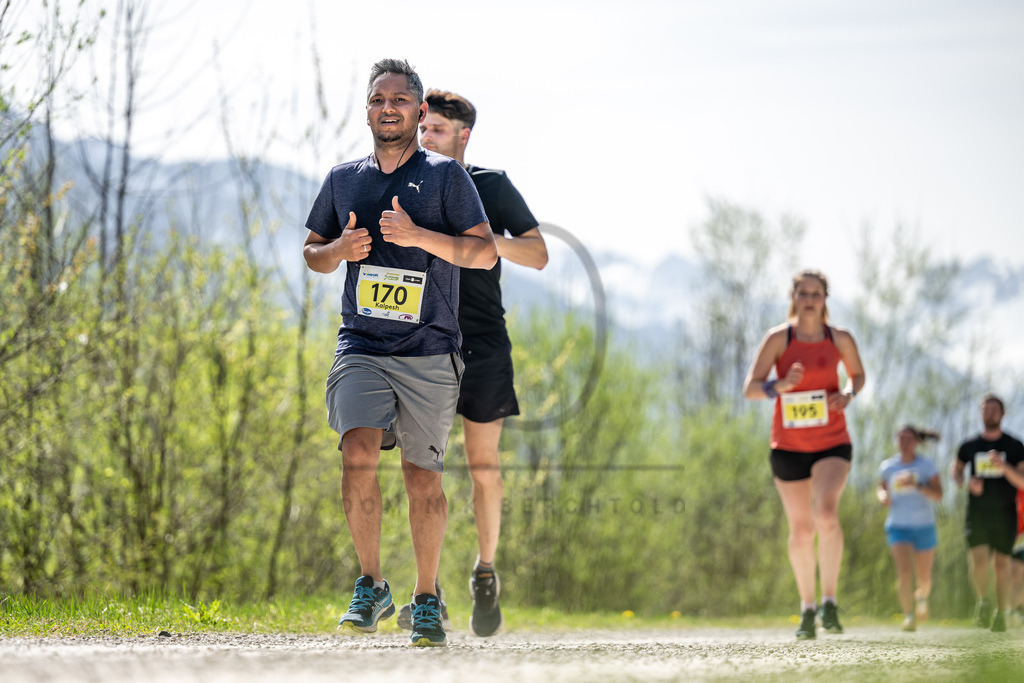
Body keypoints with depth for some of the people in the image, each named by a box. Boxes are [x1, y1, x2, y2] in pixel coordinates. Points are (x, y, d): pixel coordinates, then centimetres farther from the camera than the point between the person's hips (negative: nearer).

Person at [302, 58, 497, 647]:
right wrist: (339, 250, -1)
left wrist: (418, 235, -17)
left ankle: (427, 600, 17)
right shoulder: (344, 179, 12)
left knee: (424, 477, 3)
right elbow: (312, 251, 23)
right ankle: (371, 587, -4)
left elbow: (485, 252, -5)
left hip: (429, 354, -2)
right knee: (359, 455, -18)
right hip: (361, 348, 2)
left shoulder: (446, 176, 2)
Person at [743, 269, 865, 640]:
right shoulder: (778, 338, -6)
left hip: (832, 444, -1)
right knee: (801, 530, 7)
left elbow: (857, 373, 16)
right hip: (788, 446, 1)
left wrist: (848, 394, -6)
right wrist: (781, 386, -30)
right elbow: (750, 388, -10)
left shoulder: (840, 338, -2)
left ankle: (829, 600, -14)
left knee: (827, 514, -25)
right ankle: (807, 607, 26)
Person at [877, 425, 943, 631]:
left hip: (924, 526, 0)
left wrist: (917, 485, -28)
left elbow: (938, 494, -13)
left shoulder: (926, 465, -5)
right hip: (898, 527, 0)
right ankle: (909, 617, -21)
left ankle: (922, 596, 45)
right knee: (904, 571, -21)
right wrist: (883, 496, -5)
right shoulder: (887, 467, 1)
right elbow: (881, 487, 19)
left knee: (924, 577, 10)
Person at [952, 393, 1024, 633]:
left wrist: (1004, 466, -24)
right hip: (977, 513, 1)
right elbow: (956, 470, 20)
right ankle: (983, 601, 11)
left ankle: (1001, 615, 15)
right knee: (978, 560, -15)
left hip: (1005, 514, 0)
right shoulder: (969, 446, 4)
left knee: (1001, 563, 1)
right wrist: (967, 483, -2)